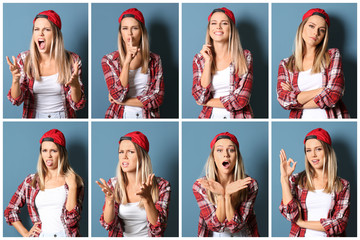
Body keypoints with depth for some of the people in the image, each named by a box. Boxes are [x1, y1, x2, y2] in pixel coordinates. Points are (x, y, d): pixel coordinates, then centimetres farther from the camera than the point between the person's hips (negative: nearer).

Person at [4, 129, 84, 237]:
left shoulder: (74, 181, 6)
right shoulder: (31, 181, 11)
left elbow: (71, 221, -3)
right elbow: (10, 211, 18)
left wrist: (72, 187, -7)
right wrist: (26, 234, 9)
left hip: (66, 236, -1)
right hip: (42, 236, 1)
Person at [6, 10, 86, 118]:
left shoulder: (72, 60, -6)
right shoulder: (24, 59, -2)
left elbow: (77, 105, -6)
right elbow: (16, 100, -4)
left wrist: (74, 84, -26)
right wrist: (15, 80, -23)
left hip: (62, 117, -2)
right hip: (34, 116, 2)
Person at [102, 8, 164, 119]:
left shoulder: (154, 60, 0)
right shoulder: (108, 60, -2)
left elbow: (157, 98, -6)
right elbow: (117, 96, -14)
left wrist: (122, 101, -10)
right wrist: (127, 61, -20)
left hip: (147, 116, 0)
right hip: (119, 116, 0)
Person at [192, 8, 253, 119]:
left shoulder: (245, 57, 1)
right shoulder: (199, 59, 7)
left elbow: (241, 100, -7)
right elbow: (200, 97, -5)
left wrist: (207, 102, -2)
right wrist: (208, 61, -6)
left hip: (237, 117, 0)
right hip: (209, 116, 0)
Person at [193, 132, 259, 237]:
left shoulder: (250, 185, -8)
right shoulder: (200, 186, -8)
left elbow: (235, 226, -12)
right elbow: (216, 226, -11)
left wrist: (228, 196, -24)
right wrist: (221, 195, -23)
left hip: (242, 235, 0)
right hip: (214, 236, 0)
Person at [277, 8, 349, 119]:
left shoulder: (333, 55, 8)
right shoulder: (285, 64, 12)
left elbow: (332, 96, -5)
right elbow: (283, 100, -4)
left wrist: (295, 102, -2)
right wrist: (321, 90, -7)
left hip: (331, 117, 0)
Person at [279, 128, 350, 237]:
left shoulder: (342, 186, 4)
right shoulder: (296, 180, 5)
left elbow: (339, 224, -3)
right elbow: (291, 214, -8)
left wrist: (302, 223, -4)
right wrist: (284, 178, -9)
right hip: (301, 235, 0)